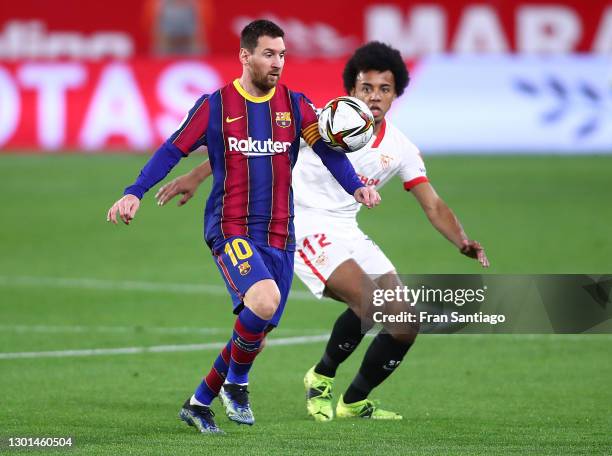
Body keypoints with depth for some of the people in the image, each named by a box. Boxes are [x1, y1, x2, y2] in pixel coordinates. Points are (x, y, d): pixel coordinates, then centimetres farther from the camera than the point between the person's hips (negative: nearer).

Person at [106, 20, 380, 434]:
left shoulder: (295, 105, 7)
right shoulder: (215, 105, -2)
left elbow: (327, 150, 3)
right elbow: (174, 150, 1)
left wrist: (355, 186, -14)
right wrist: (135, 193, -10)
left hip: (279, 236, 5)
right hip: (230, 229, -5)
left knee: (257, 330, 6)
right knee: (264, 300, -29)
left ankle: (200, 403, 26)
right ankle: (236, 384, -4)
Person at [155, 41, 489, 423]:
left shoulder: (400, 149, 1)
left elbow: (434, 206, 5)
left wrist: (464, 243, -14)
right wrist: (197, 176, -19)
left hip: (348, 232, 7)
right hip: (306, 226, -7)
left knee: (408, 322, -2)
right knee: (368, 300, -28)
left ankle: (354, 402, 18)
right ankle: (322, 377, -3)